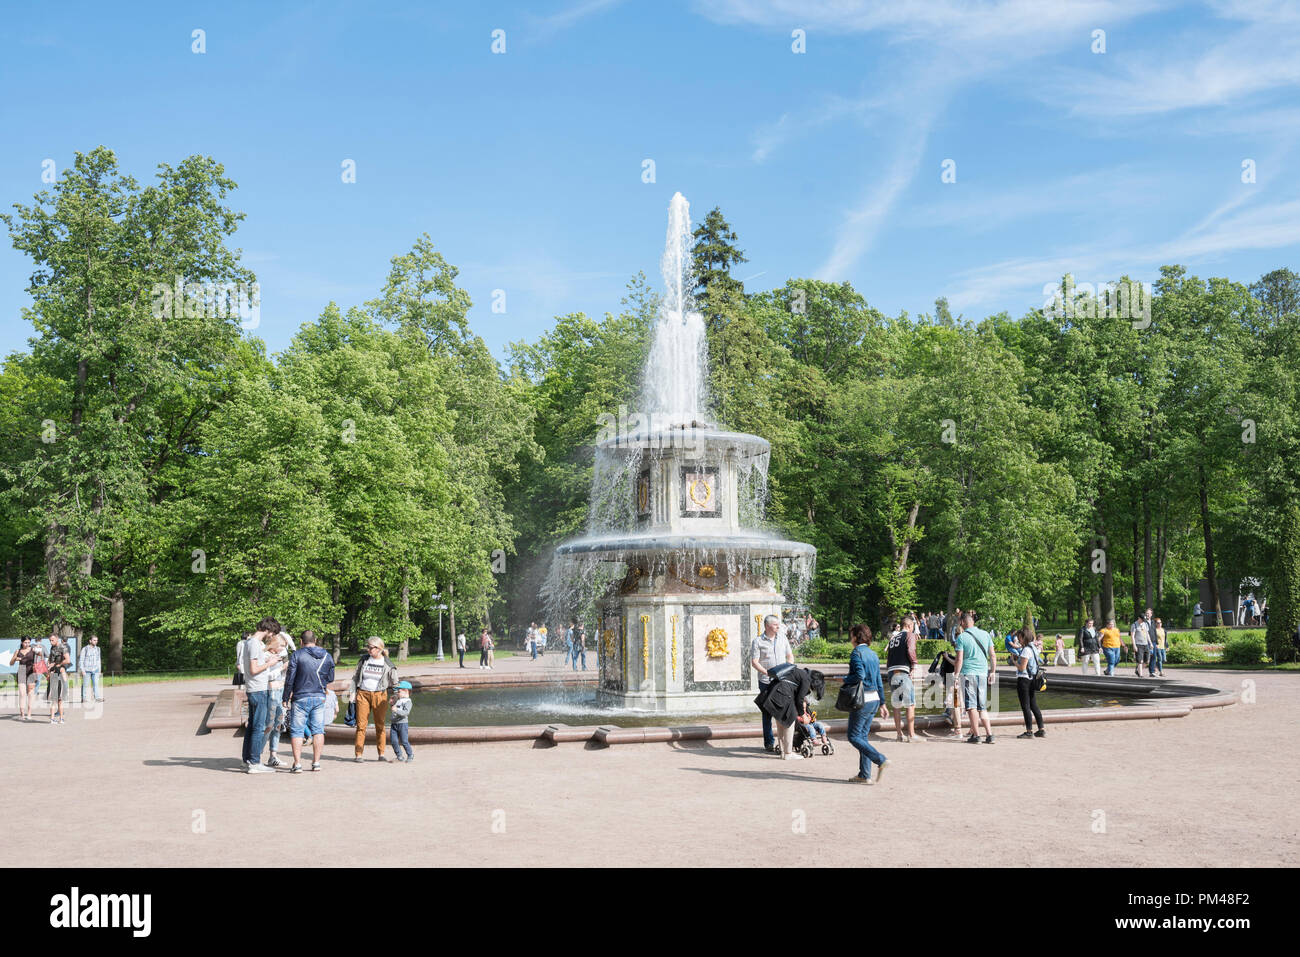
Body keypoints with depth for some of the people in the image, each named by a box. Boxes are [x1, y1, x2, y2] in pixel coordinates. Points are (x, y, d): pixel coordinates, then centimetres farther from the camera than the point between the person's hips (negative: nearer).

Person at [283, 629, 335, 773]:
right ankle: (316, 763, 10)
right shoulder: (327, 656, 4)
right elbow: (331, 678, 13)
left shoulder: (297, 655, -8)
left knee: (296, 731, 3)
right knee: (318, 730, 9)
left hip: (300, 698, -3)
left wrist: (286, 698, 1)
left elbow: (290, 679, -8)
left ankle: (297, 764, -1)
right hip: (320, 698, 3)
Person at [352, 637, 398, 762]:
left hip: (380, 695, -1)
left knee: (380, 725, 5)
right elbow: (355, 677, 15)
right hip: (363, 694, 1)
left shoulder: (387, 665, -1)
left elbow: (394, 684, 8)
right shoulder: (364, 660, 6)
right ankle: (358, 755, 0)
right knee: (361, 725, -2)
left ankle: (381, 754, 15)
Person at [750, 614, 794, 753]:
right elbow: (754, 662, -7)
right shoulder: (758, 641, -2)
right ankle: (769, 742, 9)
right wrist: (767, 672, -19)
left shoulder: (782, 638, 11)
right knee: (767, 712, 2)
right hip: (766, 682, -3)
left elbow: (790, 655, 18)